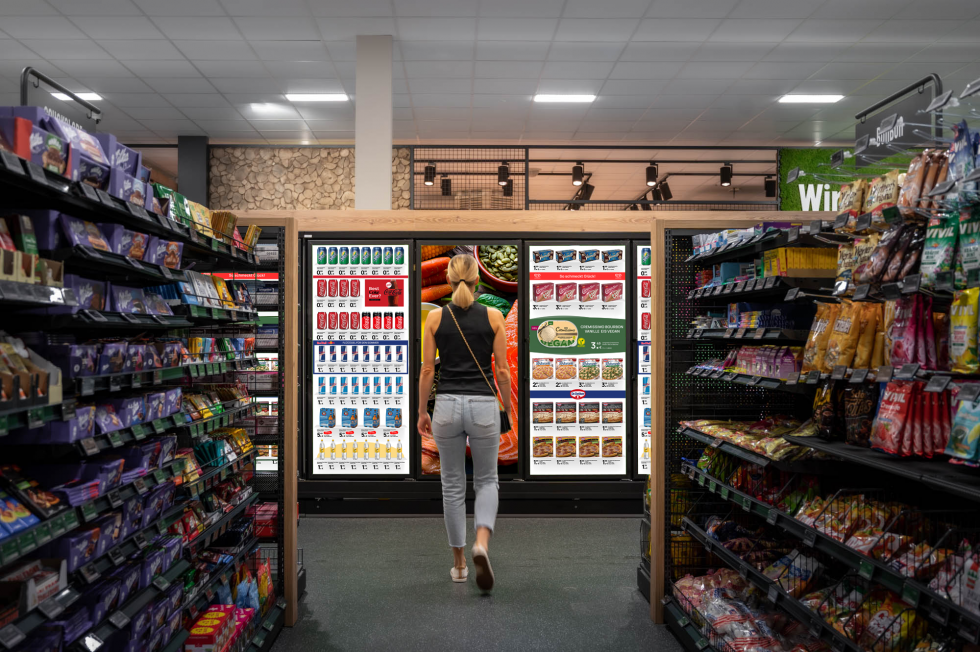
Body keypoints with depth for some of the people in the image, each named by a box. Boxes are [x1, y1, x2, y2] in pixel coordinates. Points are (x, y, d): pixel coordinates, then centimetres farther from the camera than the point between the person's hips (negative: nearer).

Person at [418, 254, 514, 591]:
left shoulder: (435, 317, -1)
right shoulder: (493, 316, -3)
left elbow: (427, 369, 0)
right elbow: (502, 370, -2)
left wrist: (422, 411, 10)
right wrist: (508, 407, 11)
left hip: (447, 406, 1)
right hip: (483, 405, -1)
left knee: (453, 485, 14)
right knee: (486, 481, 15)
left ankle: (459, 563, 21)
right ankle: (481, 542, -11)